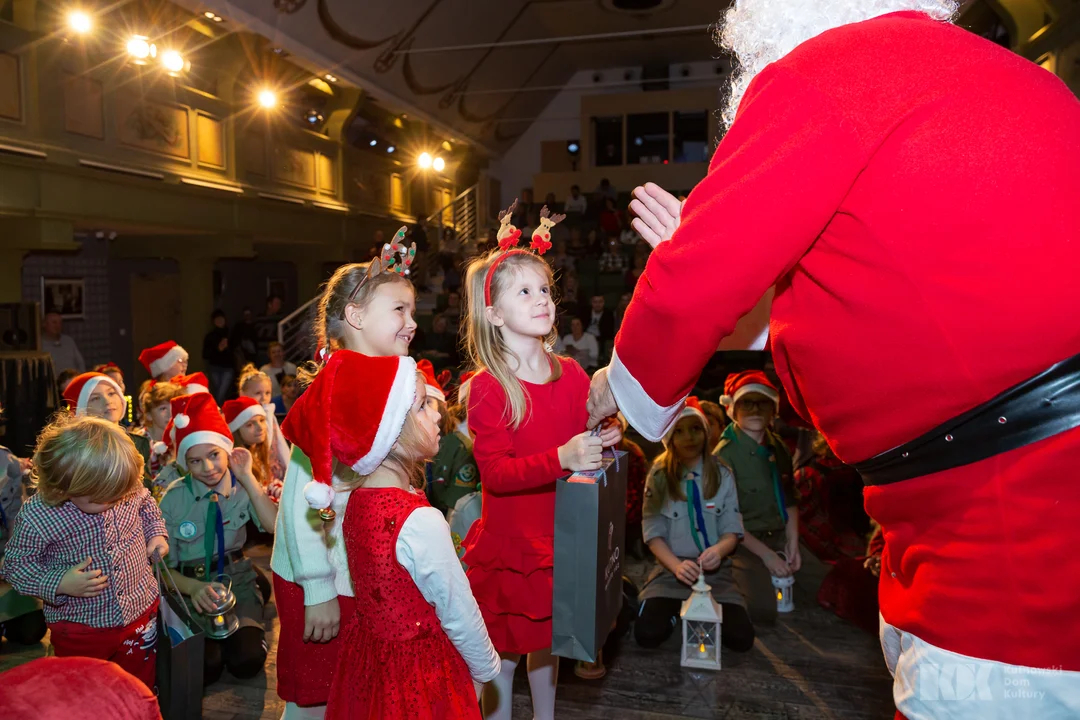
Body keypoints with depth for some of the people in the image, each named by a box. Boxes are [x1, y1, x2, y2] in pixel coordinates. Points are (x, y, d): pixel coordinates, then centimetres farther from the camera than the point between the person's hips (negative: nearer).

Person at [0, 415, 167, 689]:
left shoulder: (130, 489, -16)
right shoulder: (35, 518, -26)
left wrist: (157, 533, -7)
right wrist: (58, 584, -26)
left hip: (142, 613, 3)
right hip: (80, 629, -2)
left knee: (142, 683, 24)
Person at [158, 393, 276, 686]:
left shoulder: (242, 487, -6)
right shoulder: (175, 498, -8)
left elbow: (276, 526, -23)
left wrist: (247, 478, -24)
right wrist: (194, 588, -24)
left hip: (237, 578, 1)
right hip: (192, 585, 0)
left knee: (247, 661, -18)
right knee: (205, 667, -21)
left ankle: (246, 626, 12)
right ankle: (207, 637, 11)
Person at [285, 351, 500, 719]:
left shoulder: (357, 500, -6)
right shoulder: (420, 521, -31)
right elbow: (459, 614, -21)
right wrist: (487, 668, -4)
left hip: (367, 654, 7)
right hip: (419, 674, -7)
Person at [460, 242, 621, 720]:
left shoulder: (571, 374, 1)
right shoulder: (486, 387, -15)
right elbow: (495, 473, -21)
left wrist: (603, 442, -7)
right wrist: (560, 459, -34)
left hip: (560, 536, 5)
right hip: (508, 540, -4)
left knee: (547, 640, 20)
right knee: (504, 653, 7)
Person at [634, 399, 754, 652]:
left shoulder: (722, 474, -1)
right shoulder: (659, 475, -5)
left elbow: (732, 530, -1)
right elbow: (653, 533, -5)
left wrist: (719, 550, -25)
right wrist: (676, 565, -23)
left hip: (715, 570, 1)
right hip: (671, 569, -1)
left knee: (741, 639, -18)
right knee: (647, 634, -22)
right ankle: (680, 610, 12)